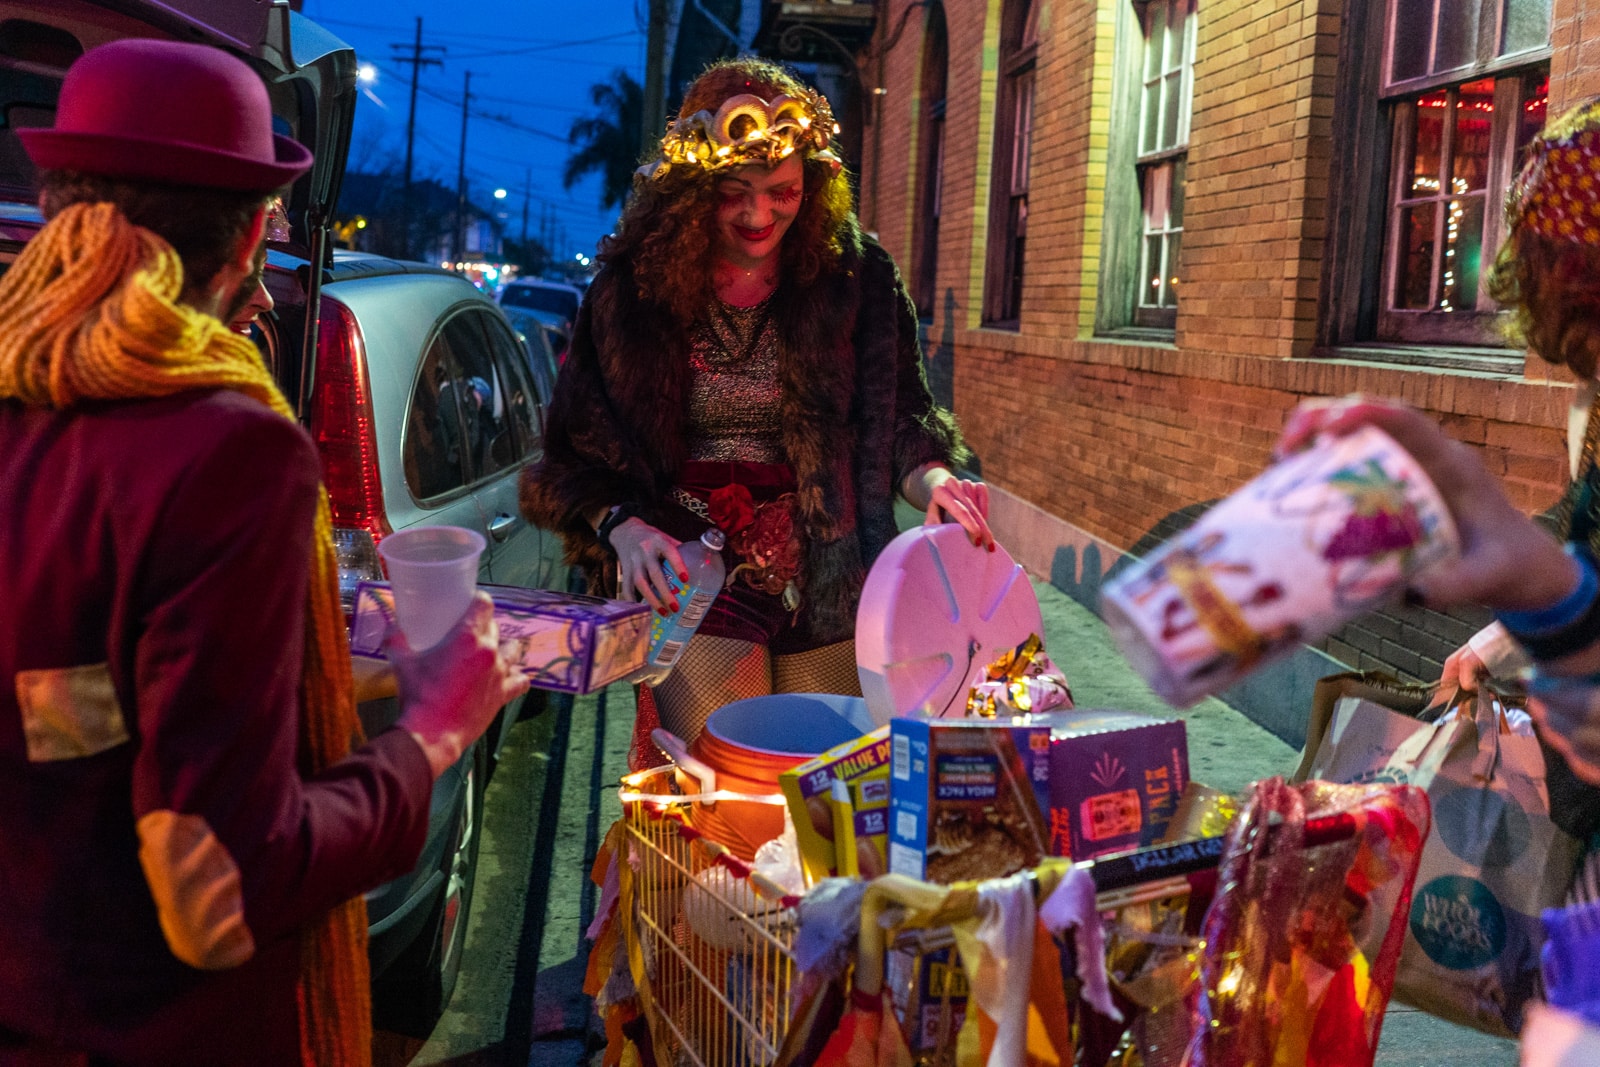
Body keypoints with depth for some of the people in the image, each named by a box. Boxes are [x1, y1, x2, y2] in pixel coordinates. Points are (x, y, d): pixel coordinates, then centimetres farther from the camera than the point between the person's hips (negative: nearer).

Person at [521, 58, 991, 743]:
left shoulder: (856, 279, 1)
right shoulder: (632, 287, -1)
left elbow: (897, 425, 4)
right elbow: (579, 449, 2)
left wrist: (933, 483, -18)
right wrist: (623, 527, -16)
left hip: (829, 583, 2)